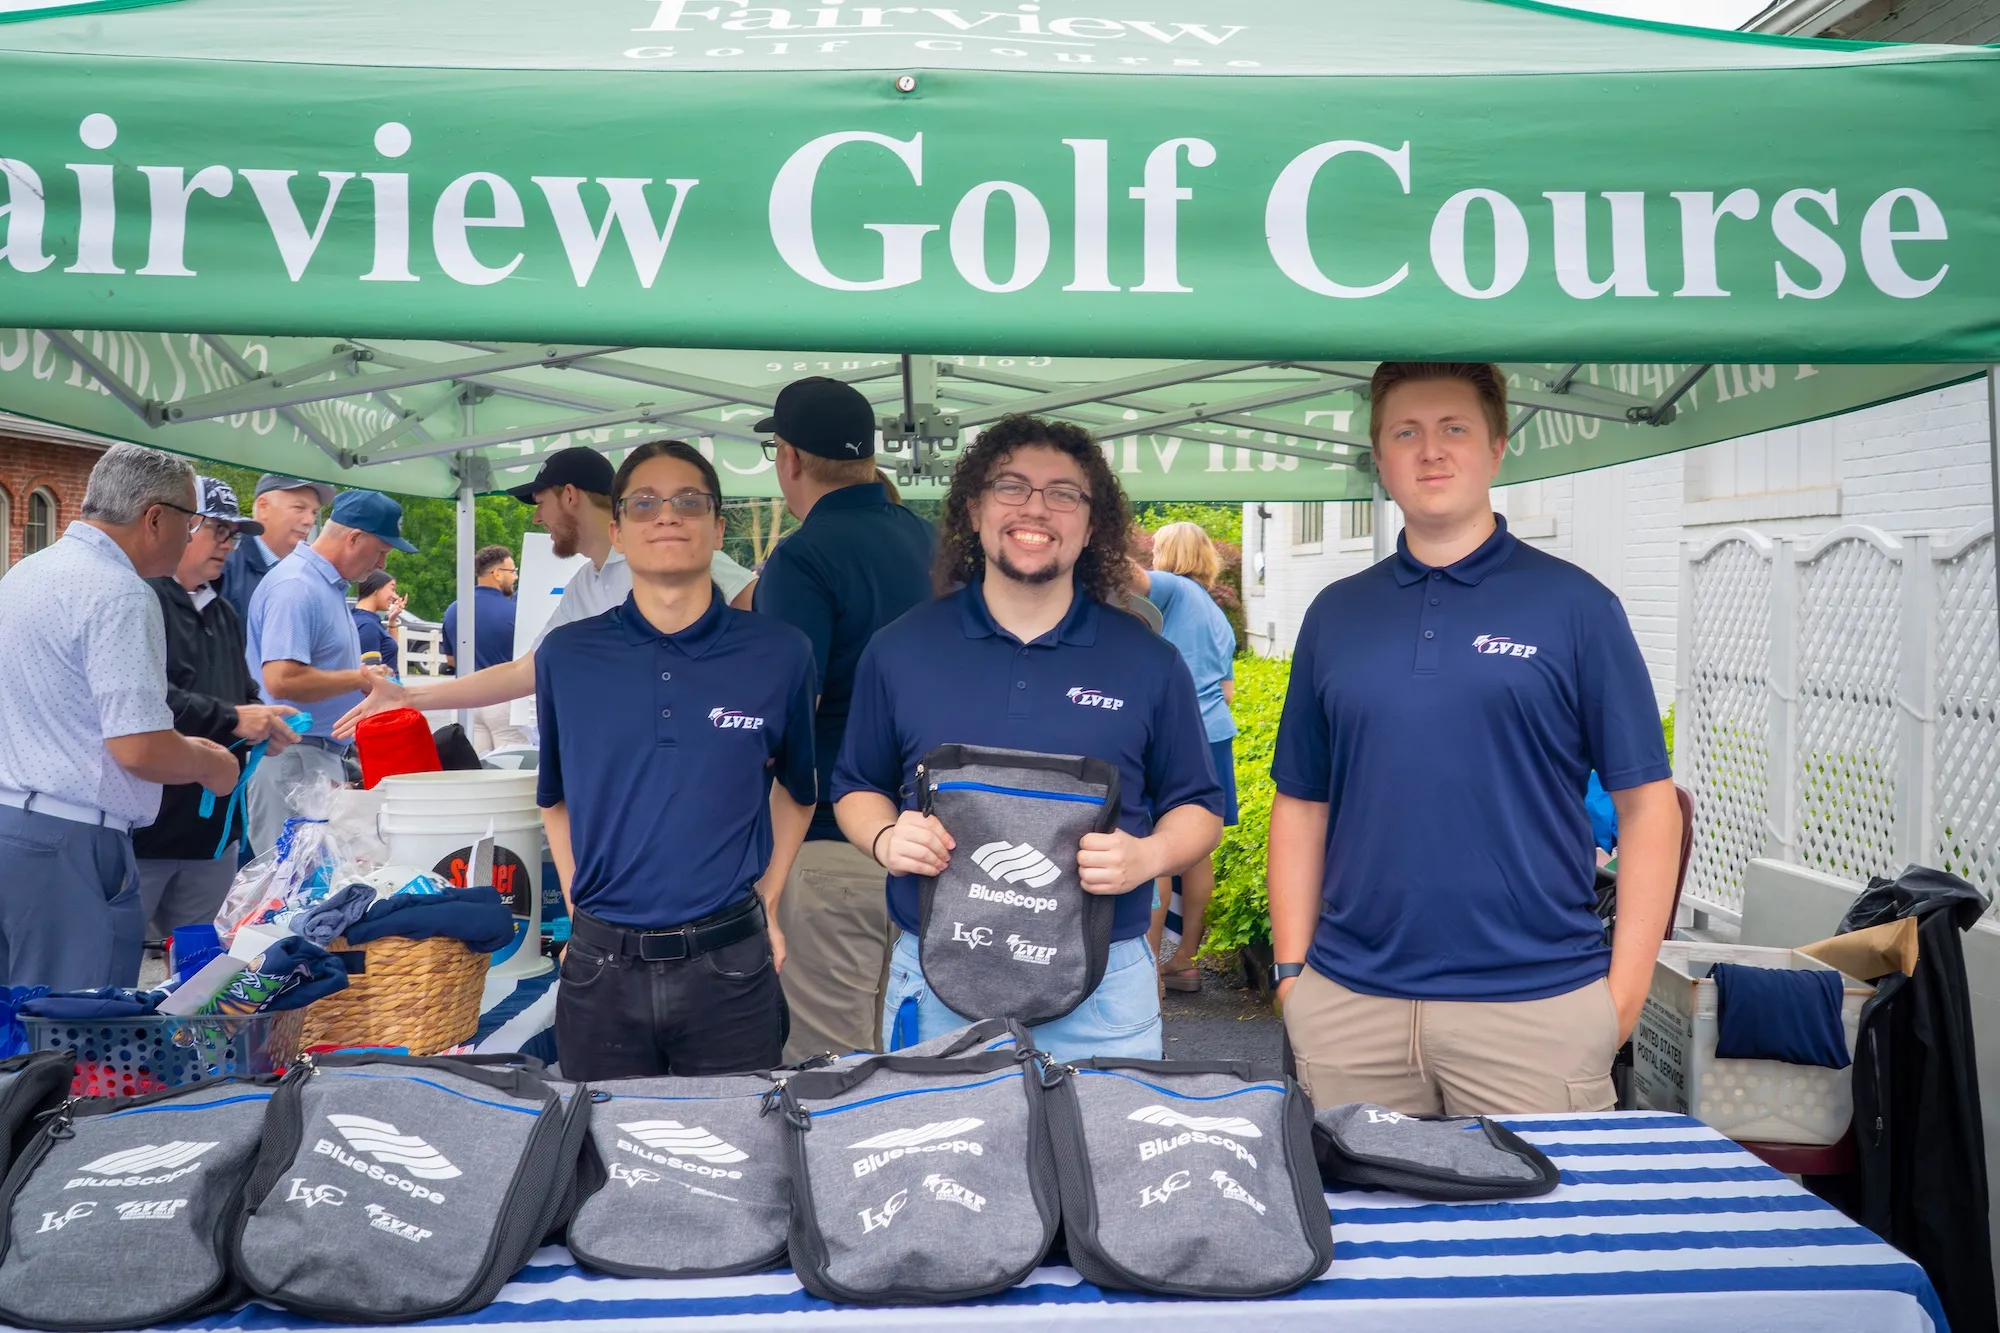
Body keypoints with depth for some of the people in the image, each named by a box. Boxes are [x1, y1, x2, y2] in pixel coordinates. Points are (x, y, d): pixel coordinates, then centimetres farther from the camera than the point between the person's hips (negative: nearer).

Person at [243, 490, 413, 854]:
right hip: (294, 758, -10)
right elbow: (281, 680, -26)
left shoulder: (330, 584, 15)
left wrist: (368, 680, 10)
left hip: (325, 754, 10)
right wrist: (360, 678, -16)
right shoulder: (295, 587, -17)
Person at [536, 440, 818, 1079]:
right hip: (601, 971, 1)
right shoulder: (564, 656, 1)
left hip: (730, 968, -1)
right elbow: (555, 796, 14)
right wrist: (581, 907, 7)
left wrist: (766, 905, 7)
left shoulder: (779, 654, -2)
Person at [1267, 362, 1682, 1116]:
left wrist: (1625, 992, -7)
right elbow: (1301, 804, 11)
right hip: (1347, 1004, 3)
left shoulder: (1575, 606, -1)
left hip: (1535, 1002, -2)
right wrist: (1291, 969, 4)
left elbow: (1646, 803, -1)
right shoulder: (1336, 615, 9)